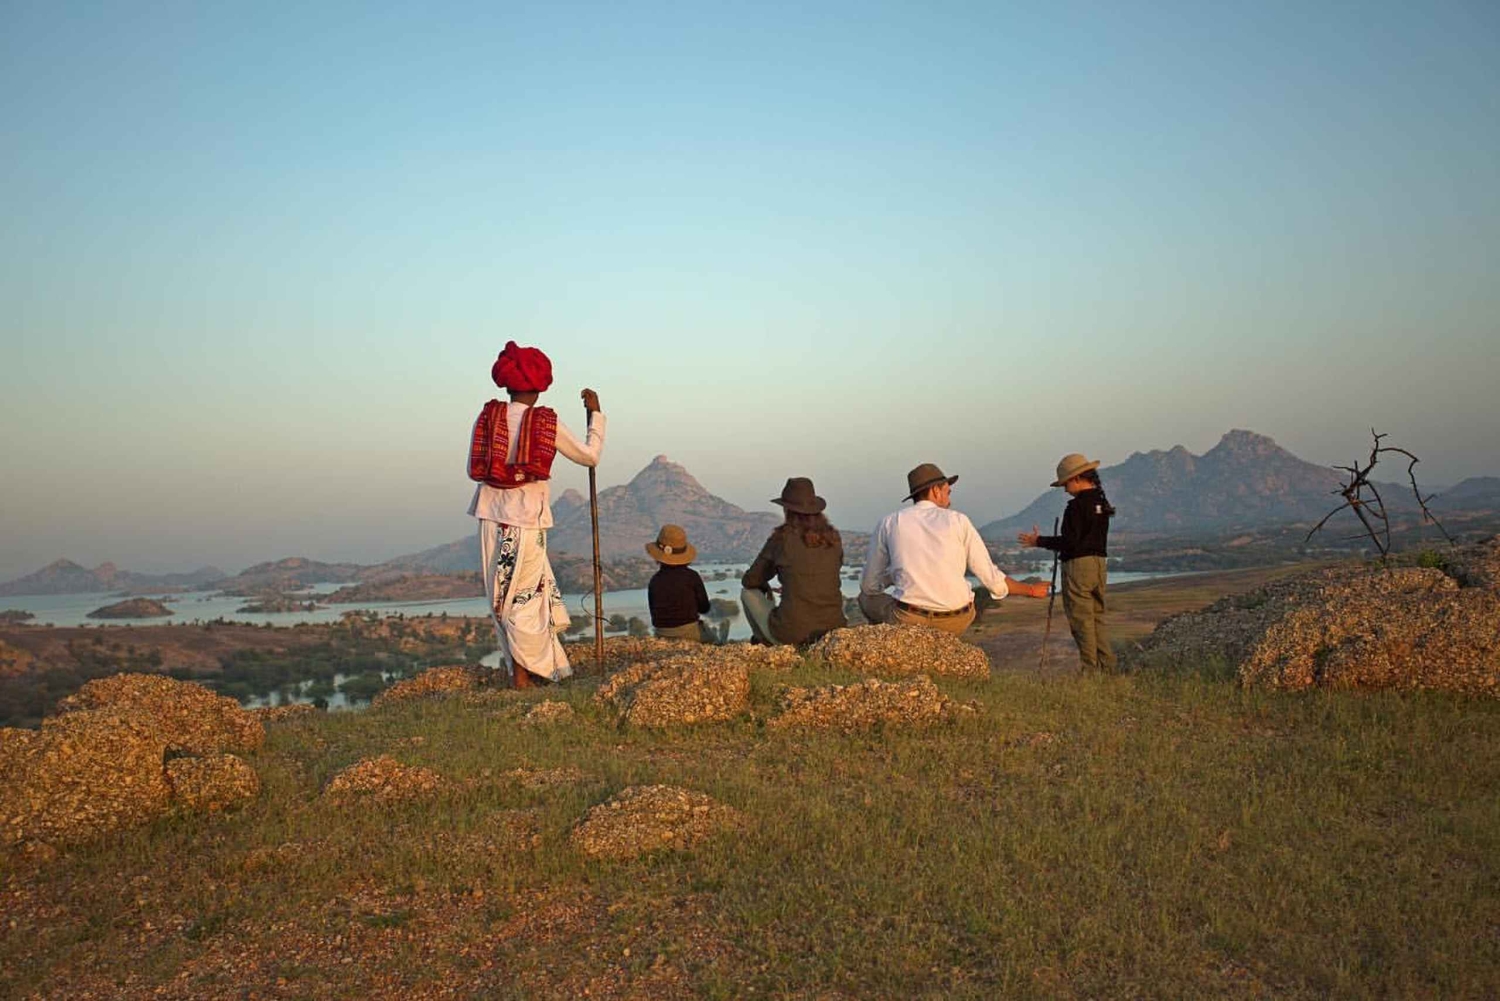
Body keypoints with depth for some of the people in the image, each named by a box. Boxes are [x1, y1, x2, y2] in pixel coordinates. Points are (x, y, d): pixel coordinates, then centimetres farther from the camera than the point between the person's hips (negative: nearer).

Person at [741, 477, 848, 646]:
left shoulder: (782, 538, -5)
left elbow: (749, 581, 8)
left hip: (791, 633, -3)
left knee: (748, 592, 22)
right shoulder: (833, 537, 5)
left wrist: (765, 587, 30)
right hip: (833, 630, 4)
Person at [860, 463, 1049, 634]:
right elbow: (993, 580, 6)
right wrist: (1031, 590, 22)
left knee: (867, 598, 29)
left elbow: (869, 586, 13)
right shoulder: (958, 521, 5)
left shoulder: (889, 523, 5)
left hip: (908, 621, -2)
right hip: (956, 623, 2)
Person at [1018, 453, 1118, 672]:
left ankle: (1091, 669, -1)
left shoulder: (1076, 506, -16)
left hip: (1078, 564, -8)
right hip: (1100, 563, 8)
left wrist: (1039, 541, -10)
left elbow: (1069, 542, -19)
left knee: (1082, 620, -2)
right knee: (1099, 617, 13)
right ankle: (1107, 667, 12)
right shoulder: (1103, 504, 11)